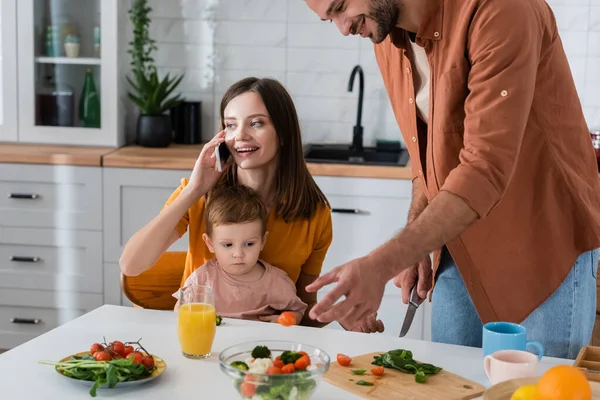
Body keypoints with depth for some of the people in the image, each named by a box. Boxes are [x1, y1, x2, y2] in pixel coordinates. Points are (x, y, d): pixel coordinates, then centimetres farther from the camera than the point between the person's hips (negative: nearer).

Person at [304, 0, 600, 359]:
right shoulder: (386, 41, 1)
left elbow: (487, 168, -31)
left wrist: (381, 265, -37)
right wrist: (413, 249, -2)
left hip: (545, 248, -6)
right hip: (461, 249, 7)